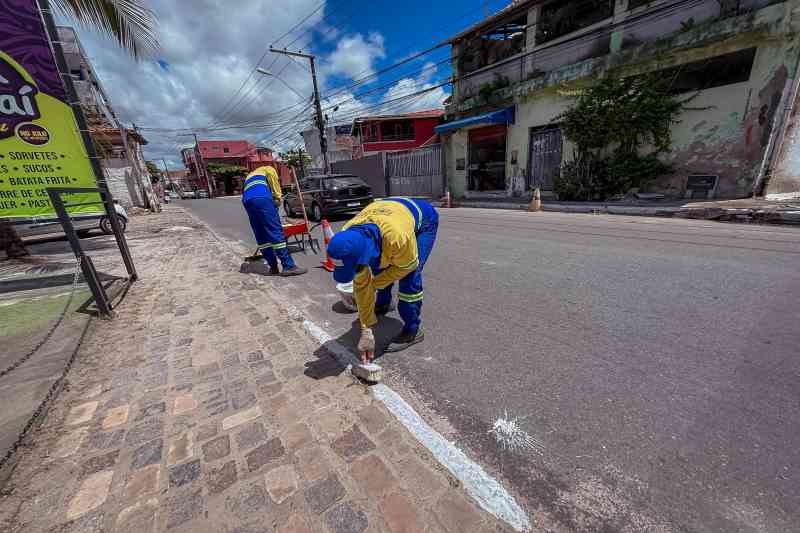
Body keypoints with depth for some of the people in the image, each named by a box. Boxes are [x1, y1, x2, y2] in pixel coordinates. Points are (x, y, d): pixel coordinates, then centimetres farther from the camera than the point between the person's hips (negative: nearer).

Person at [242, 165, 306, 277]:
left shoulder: (249, 176, 44)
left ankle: (273, 268, 5)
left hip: (247, 201, 7)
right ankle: (289, 266, -16)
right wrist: (277, 198, 3)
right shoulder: (268, 169, 27)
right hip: (261, 197, -6)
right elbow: (273, 178, 2)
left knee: (261, 237, 7)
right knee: (276, 232, -12)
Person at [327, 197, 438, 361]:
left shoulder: (397, 237, -47)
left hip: (423, 219, -5)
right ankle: (382, 304, 40)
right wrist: (366, 330, -17)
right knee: (381, 268, 10)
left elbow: (406, 266, -23)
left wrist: (374, 284, -16)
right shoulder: (348, 241, -28)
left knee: (410, 277, -19)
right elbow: (361, 285, -19)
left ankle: (412, 330, -2)